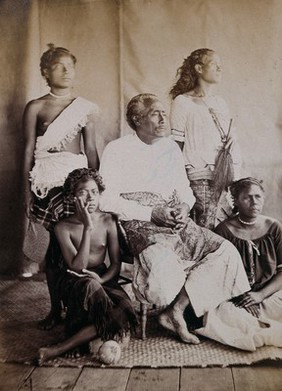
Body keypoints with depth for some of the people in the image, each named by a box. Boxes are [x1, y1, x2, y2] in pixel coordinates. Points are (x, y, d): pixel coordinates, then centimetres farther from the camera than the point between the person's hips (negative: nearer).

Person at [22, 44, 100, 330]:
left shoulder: (87, 108, 8)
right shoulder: (35, 107, 3)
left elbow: (91, 150, 9)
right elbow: (28, 153, 2)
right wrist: (27, 194, 0)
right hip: (47, 182, -1)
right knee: (57, 245, 0)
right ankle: (56, 309, 14)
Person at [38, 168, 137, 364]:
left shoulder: (108, 221, -4)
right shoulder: (63, 227, -11)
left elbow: (116, 264, -2)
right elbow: (77, 267, -21)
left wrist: (101, 280, -23)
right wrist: (88, 228, -26)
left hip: (102, 277, 4)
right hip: (73, 281, -3)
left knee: (125, 309, -28)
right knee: (90, 287, -41)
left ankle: (59, 349, -22)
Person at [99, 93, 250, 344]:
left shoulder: (171, 147, 18)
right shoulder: (117, 150, 0)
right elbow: (107, 200, -9)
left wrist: (184, 207, -3)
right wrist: (152, 213, -15)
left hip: (175, 221, 6)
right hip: (138, 223, -6)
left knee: (226, 251, -16)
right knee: (163, 262, -37)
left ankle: (176, 311, -12)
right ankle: (177, 312, -2)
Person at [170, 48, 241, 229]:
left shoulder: (221, 102, 18)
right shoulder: (182, 102, -1)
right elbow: (176, 145, -3)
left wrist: (237, 176, 9)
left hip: (227, 176, 6)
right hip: (201, 178, -6)